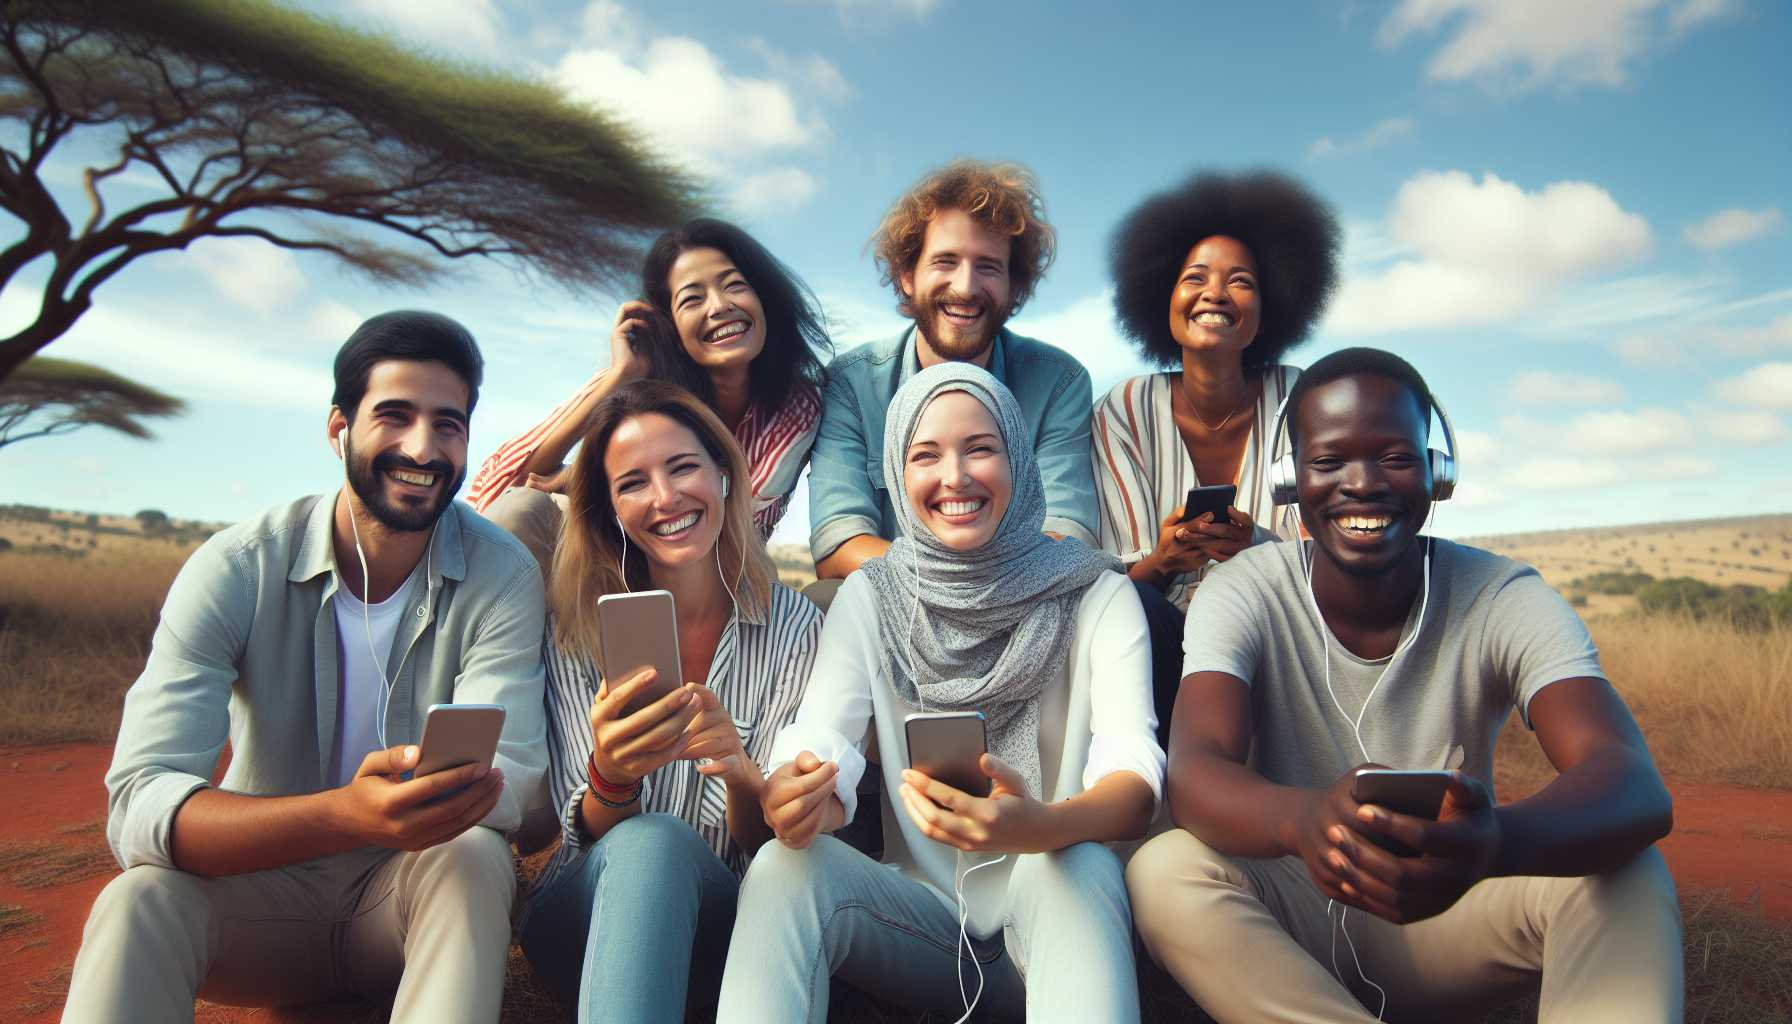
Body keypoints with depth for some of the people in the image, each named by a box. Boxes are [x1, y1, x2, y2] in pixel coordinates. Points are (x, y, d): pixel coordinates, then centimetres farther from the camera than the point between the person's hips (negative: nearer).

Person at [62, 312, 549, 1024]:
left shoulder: (502, 576, -13)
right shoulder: (237, 570, -14)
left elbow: (507, 784, -21)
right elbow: (139, 803, -26)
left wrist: (410, 803, -44)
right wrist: (344, 816, -44)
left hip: (422, 892, 1)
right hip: (261, 890, 0)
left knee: (473, 856, -32)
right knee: (141, 899, -30)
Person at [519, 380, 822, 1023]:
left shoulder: (793, 626, -4)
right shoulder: (577, 630, -3)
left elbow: (773, 839, -5)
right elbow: (587, 839, -7)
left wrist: (741, 771, -28)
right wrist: (610, 776, -31)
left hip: (726, 920, 1)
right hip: (589, 914, 0)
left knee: (658, 848, -34)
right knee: (649, 842, -35)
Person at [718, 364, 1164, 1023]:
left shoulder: (1097, 594, -4)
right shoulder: (870, 596, 2)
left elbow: (1136, 777, -18)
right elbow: (820, 744, -11)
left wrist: (1038, 826, -41)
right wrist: (798, 797, -37)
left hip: (1062, 910, -1)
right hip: (921, 915, 1)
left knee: (1080, 865, -34)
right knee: (786, 866, -27)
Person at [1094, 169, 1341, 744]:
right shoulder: (1125, 412, -1)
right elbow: (1117, 580, -3)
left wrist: (1257, 547, -26)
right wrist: (1162, 559, -26)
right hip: (1166, 649, 0)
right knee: (1132, 609, -32)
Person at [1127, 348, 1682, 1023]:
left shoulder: (1504, 599, -12)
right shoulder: (1242, 596, -13)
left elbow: (1638, 788, -28)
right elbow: (1193, 771, -29)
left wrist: (1496, 841, -52)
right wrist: (1303, 818, -54)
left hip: (1446, 925, 1)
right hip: (1289, 928, 0)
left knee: (1629, 877, -26)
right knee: (1164, 870, -32)